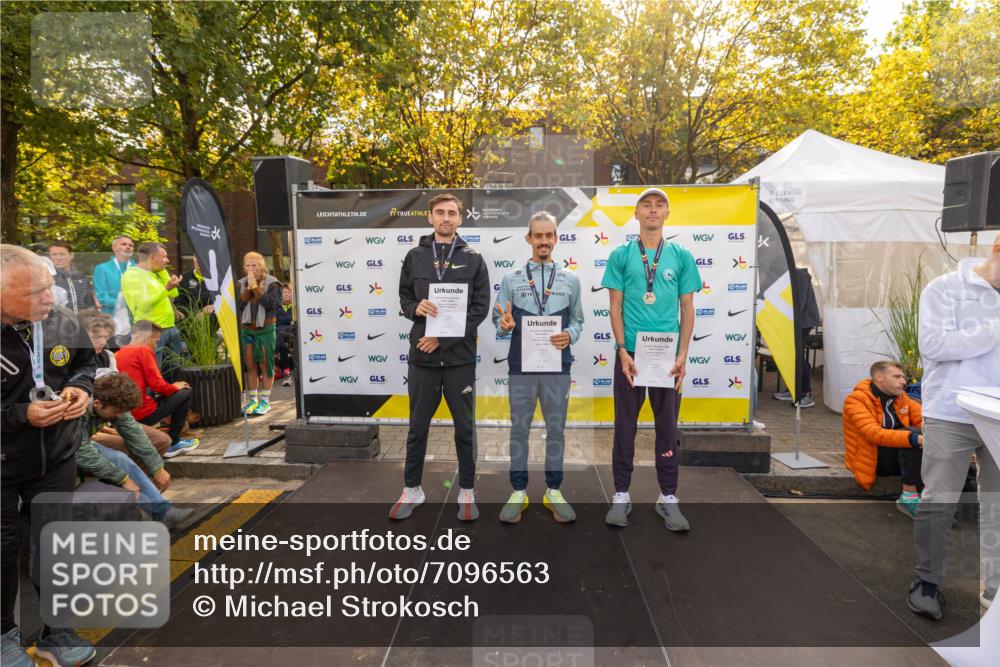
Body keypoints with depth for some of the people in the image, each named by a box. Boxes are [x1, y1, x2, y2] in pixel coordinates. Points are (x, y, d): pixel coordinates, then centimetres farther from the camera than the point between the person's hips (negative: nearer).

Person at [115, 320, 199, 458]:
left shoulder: (118, 354, 14)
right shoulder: (144, 350, -8)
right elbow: (157, 384, -13)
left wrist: (171, 387, 17)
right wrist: (175, 387, 7)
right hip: (142, 414, -8)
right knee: (185, 393, 8)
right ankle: (172, 443, 11)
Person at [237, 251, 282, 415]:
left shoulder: (272, 283, -5)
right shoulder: (242, 283, 8)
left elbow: (271, 303, -19)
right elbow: (238, 305, -2)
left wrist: (255, 287, -15)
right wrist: (248, 288, -10)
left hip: (265, 330, -4)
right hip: (246, 330, 4)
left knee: (265, 365, 0)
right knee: (250, 366, 7)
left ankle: (265, 400, 9)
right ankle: (252, 400, 17)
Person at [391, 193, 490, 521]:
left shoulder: (473, 259, 2)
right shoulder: (414, 256, 8)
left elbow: (481, 308, -4)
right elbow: (404, 298, 11)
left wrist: (444, 338, -12)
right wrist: (415, 308, -14)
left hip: (460, 357, -1)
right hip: (422, 356, 2)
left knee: (465, 428, 8)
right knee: (418, 426, 12)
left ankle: (467, 492, 23)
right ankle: (412, 489, 28)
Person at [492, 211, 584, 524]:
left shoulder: (571, 280, 6)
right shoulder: (511, 279, 3)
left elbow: (578, 320, 10)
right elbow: (498, 320, 3)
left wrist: (569, 335, -11)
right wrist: (505, 325, -19)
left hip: (557, 366, 1)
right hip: (521, 366, -1)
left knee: (556, 430, 9)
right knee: (519, 430, 7)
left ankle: (553, 491, 23)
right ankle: (519, 491, 20)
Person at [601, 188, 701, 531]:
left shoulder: (681, 256, 6)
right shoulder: (621, 255, 3)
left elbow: (687, 309, 5)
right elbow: (615, 308, 0)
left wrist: (682, 355, -5)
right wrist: (623, 352, -10)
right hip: (630, 353, -1)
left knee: (667, 427, 9)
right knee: (625, 426, 7)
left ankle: (668, 498, 21)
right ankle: (621, 495, 18)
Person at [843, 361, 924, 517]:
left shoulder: (901, 398, 10)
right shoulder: (856, 400, -12)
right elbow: (874, 433, -26)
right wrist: (915, 438, -37)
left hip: (901, 457, 6)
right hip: (872, 458, -6)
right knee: (912, 433, -26)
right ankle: (909, 496, -26)